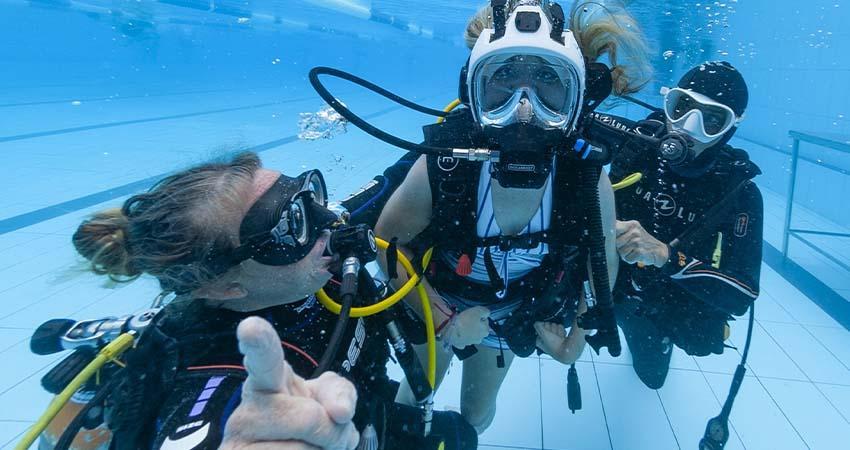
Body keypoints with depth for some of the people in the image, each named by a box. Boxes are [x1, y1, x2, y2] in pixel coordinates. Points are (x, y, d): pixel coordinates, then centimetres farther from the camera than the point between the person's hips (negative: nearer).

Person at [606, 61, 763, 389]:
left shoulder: (738, 191, -26)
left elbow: (742, 296, -31)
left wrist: (665, 255, -47)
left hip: (665, 308, 0)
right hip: (604, 276, 0)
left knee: (651, 374, 21)